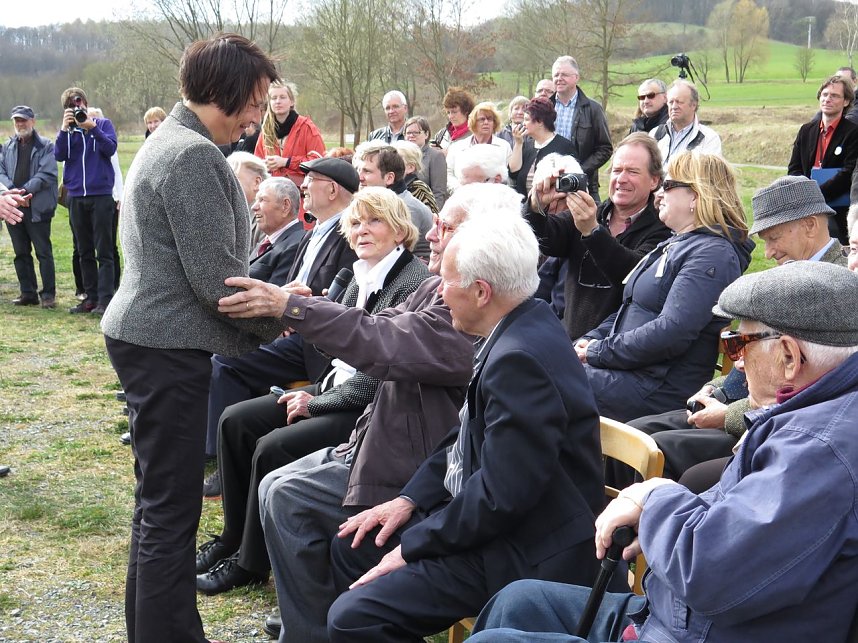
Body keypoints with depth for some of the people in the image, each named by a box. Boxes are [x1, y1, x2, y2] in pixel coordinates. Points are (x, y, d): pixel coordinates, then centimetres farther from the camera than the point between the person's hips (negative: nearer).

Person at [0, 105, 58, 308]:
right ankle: (28, 293, 18)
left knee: (44, 252, -3)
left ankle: (48, 295, 1)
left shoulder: (45, 146, -1)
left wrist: (26, 189, -20)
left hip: (37, 208, -5)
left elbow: (47, 174, -10)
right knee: (21, 253, 11)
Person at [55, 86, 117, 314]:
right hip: (76, 197, 4)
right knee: (84, 252, 9)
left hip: (101, 195, -4)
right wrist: (65, 128, -13)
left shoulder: (103, 124, 3)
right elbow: (59, 155, -4)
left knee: (104, 252, -5)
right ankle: (91, 297, 16)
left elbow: (110, 148, -11)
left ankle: (105, 299, -6)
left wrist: (93, 127, -19)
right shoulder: (67, 130, 10)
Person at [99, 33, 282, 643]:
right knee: (171, 507, -4)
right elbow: (217, 279, -20)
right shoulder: (194, 156, -18)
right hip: (166, 346, -11)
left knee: (161, 497, 19)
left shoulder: (169, 140, 15)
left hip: (145, 336, 11)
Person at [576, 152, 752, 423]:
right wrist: (590, 341, 4)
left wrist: (599, 351, -15)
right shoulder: (676, 245, 19)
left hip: (656, 390, -9)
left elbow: (671, 332, -24)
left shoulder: (713, 255, -14)